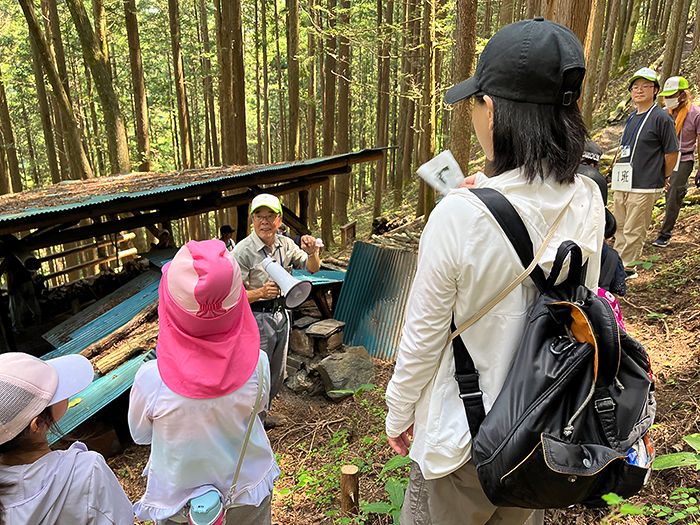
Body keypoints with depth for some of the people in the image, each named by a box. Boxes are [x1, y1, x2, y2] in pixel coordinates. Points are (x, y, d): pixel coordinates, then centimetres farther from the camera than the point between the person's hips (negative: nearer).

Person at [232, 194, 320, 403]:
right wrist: (261, 293, -35)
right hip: (256, 318, -7)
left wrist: (311, 252, -14)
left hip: (281, 314, 7)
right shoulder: (242, 251, -17)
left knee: (277, 376, 19)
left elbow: (313, 268, 8)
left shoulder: (285, 244, 2)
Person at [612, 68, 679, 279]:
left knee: (633, 231, -1)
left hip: (644, 186, -8)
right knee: (620, 227, 15)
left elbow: (672, 152, -7)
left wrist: (664, 178, 2)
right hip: (623, 184, 8)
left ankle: (627, 269, 9)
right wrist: (619, 177, 18)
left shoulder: (662, 117, -9)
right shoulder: (632, 118, 14)